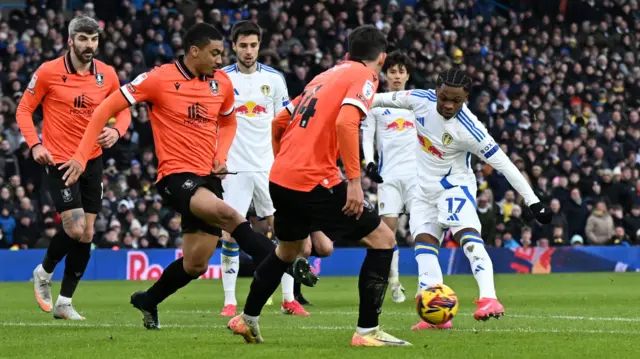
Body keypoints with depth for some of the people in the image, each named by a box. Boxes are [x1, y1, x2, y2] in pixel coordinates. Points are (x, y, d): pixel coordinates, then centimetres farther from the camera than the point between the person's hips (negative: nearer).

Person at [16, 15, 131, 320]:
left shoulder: (107, 74, 1)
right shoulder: (49, 72, -9)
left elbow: (123, 109, 14)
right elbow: (24, 109, -1)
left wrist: (117, 131, -8)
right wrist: (35, 144, -14)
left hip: (92, 160, 5)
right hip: (60, 161, -5)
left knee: (86, 235, 3)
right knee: (75, 229, -15)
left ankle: (64, 303, 15)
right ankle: (43, 273, 15)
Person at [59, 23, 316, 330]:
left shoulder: (222, 83, 6)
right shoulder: (160, 79, -10)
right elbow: (107, 108, -6)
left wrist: (221, 156, 5)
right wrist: (81, 156, -11)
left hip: (208, 177, 6)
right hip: (176, 176, -6)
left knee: (196, 265, 7)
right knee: (226, 213, -33)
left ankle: (148, 301, 32)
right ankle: (288, 264, -33)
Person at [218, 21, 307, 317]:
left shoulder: (274, 79, 4)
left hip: (268, 167, 2)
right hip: (235, 168, -2)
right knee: (230, 234, -6)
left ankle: (289, 300, 7)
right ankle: (229, 301, 2)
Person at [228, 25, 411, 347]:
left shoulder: (324, 76, 20)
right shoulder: (364, 77, -3)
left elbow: (279, 123, 24)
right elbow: (345, 122, -21)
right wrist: (354, 180, -22)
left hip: (280, 178, 8)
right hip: (314, 181, -8)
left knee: (288, 249, 31)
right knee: (382, 239, 0)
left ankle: (247, 319, 40)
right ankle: (366, 331, -5)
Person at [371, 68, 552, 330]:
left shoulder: (469, 129, -28)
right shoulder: (421, 100, -16)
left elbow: (503, 164, -25)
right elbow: (388, 99, 3)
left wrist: (532, 201, -25)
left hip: (455, 185, -6)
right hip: (425, 187, 6)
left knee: (467, 234, -26)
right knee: (423, 241, -1)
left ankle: (488, 299, -37)